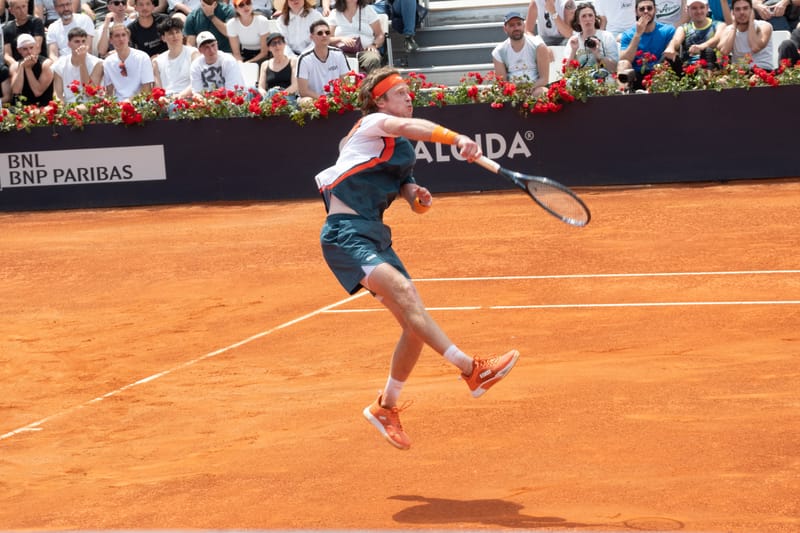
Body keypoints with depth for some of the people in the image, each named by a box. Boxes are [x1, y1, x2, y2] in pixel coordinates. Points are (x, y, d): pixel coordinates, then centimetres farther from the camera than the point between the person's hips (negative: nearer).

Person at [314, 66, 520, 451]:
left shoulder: (401, 147, 18)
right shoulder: (372, 123, -5)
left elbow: (403, 187, 23)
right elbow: (411, 127, -26)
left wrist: (417, 197, -2)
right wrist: (457, 139, -43)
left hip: (374, 235, 9)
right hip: (346, 233, -9)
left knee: (415, 323, 2)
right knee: (402, 290, -30)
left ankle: (385, 407, 19)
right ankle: (471, 369, -38)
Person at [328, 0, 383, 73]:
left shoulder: (368, 10, 13)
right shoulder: (335, 13, 14)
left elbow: (380, 35, 11)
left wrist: (374, 45, -11)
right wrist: (341, 39, -10)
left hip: (366, 50, 0)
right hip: (343, 52, 0)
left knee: (373, 60, -37)